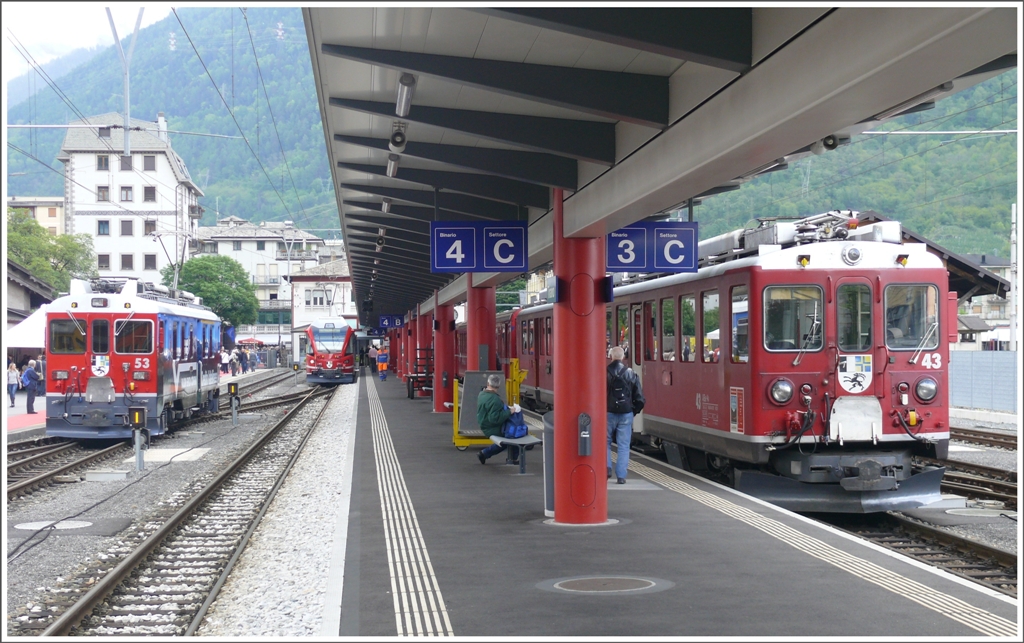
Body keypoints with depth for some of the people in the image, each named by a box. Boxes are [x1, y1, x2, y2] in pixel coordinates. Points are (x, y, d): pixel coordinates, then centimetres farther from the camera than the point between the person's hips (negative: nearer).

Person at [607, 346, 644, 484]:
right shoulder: (631, 374, 0)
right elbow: (639, 399, 0)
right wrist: (634, 411, 14)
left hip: (608, 413, -1)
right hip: (626, 414, 1)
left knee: (605, 442, 15)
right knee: (623, 445, 6)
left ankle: (607, 468, -1)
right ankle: (621, 476, 2)